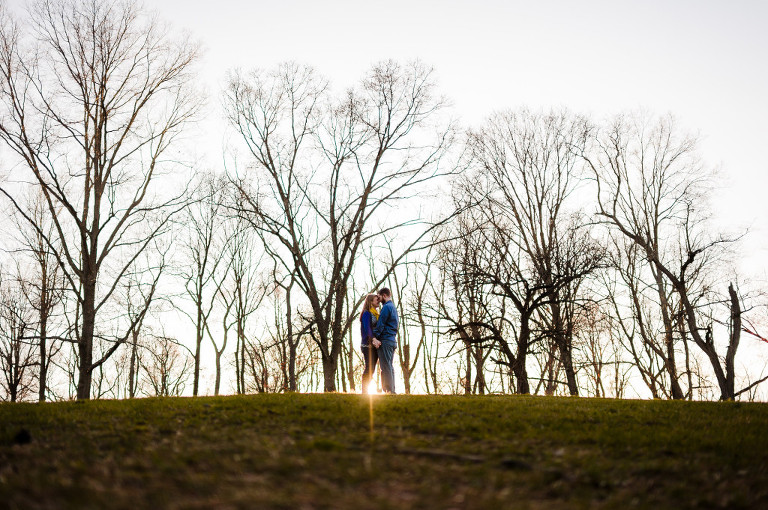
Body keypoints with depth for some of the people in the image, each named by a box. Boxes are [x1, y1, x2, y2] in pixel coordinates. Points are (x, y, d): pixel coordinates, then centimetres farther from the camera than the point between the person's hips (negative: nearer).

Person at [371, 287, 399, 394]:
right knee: (390, 367, 11)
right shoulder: (393, 307, 21)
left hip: (385, 340, -10)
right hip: (393, 340, 10)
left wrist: (375, 337, -12)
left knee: (386, 367, -9)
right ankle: (392, 390, 11)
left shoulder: (386, 307, -10)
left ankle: (388, 390, -10)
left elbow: (380, 324, -15)